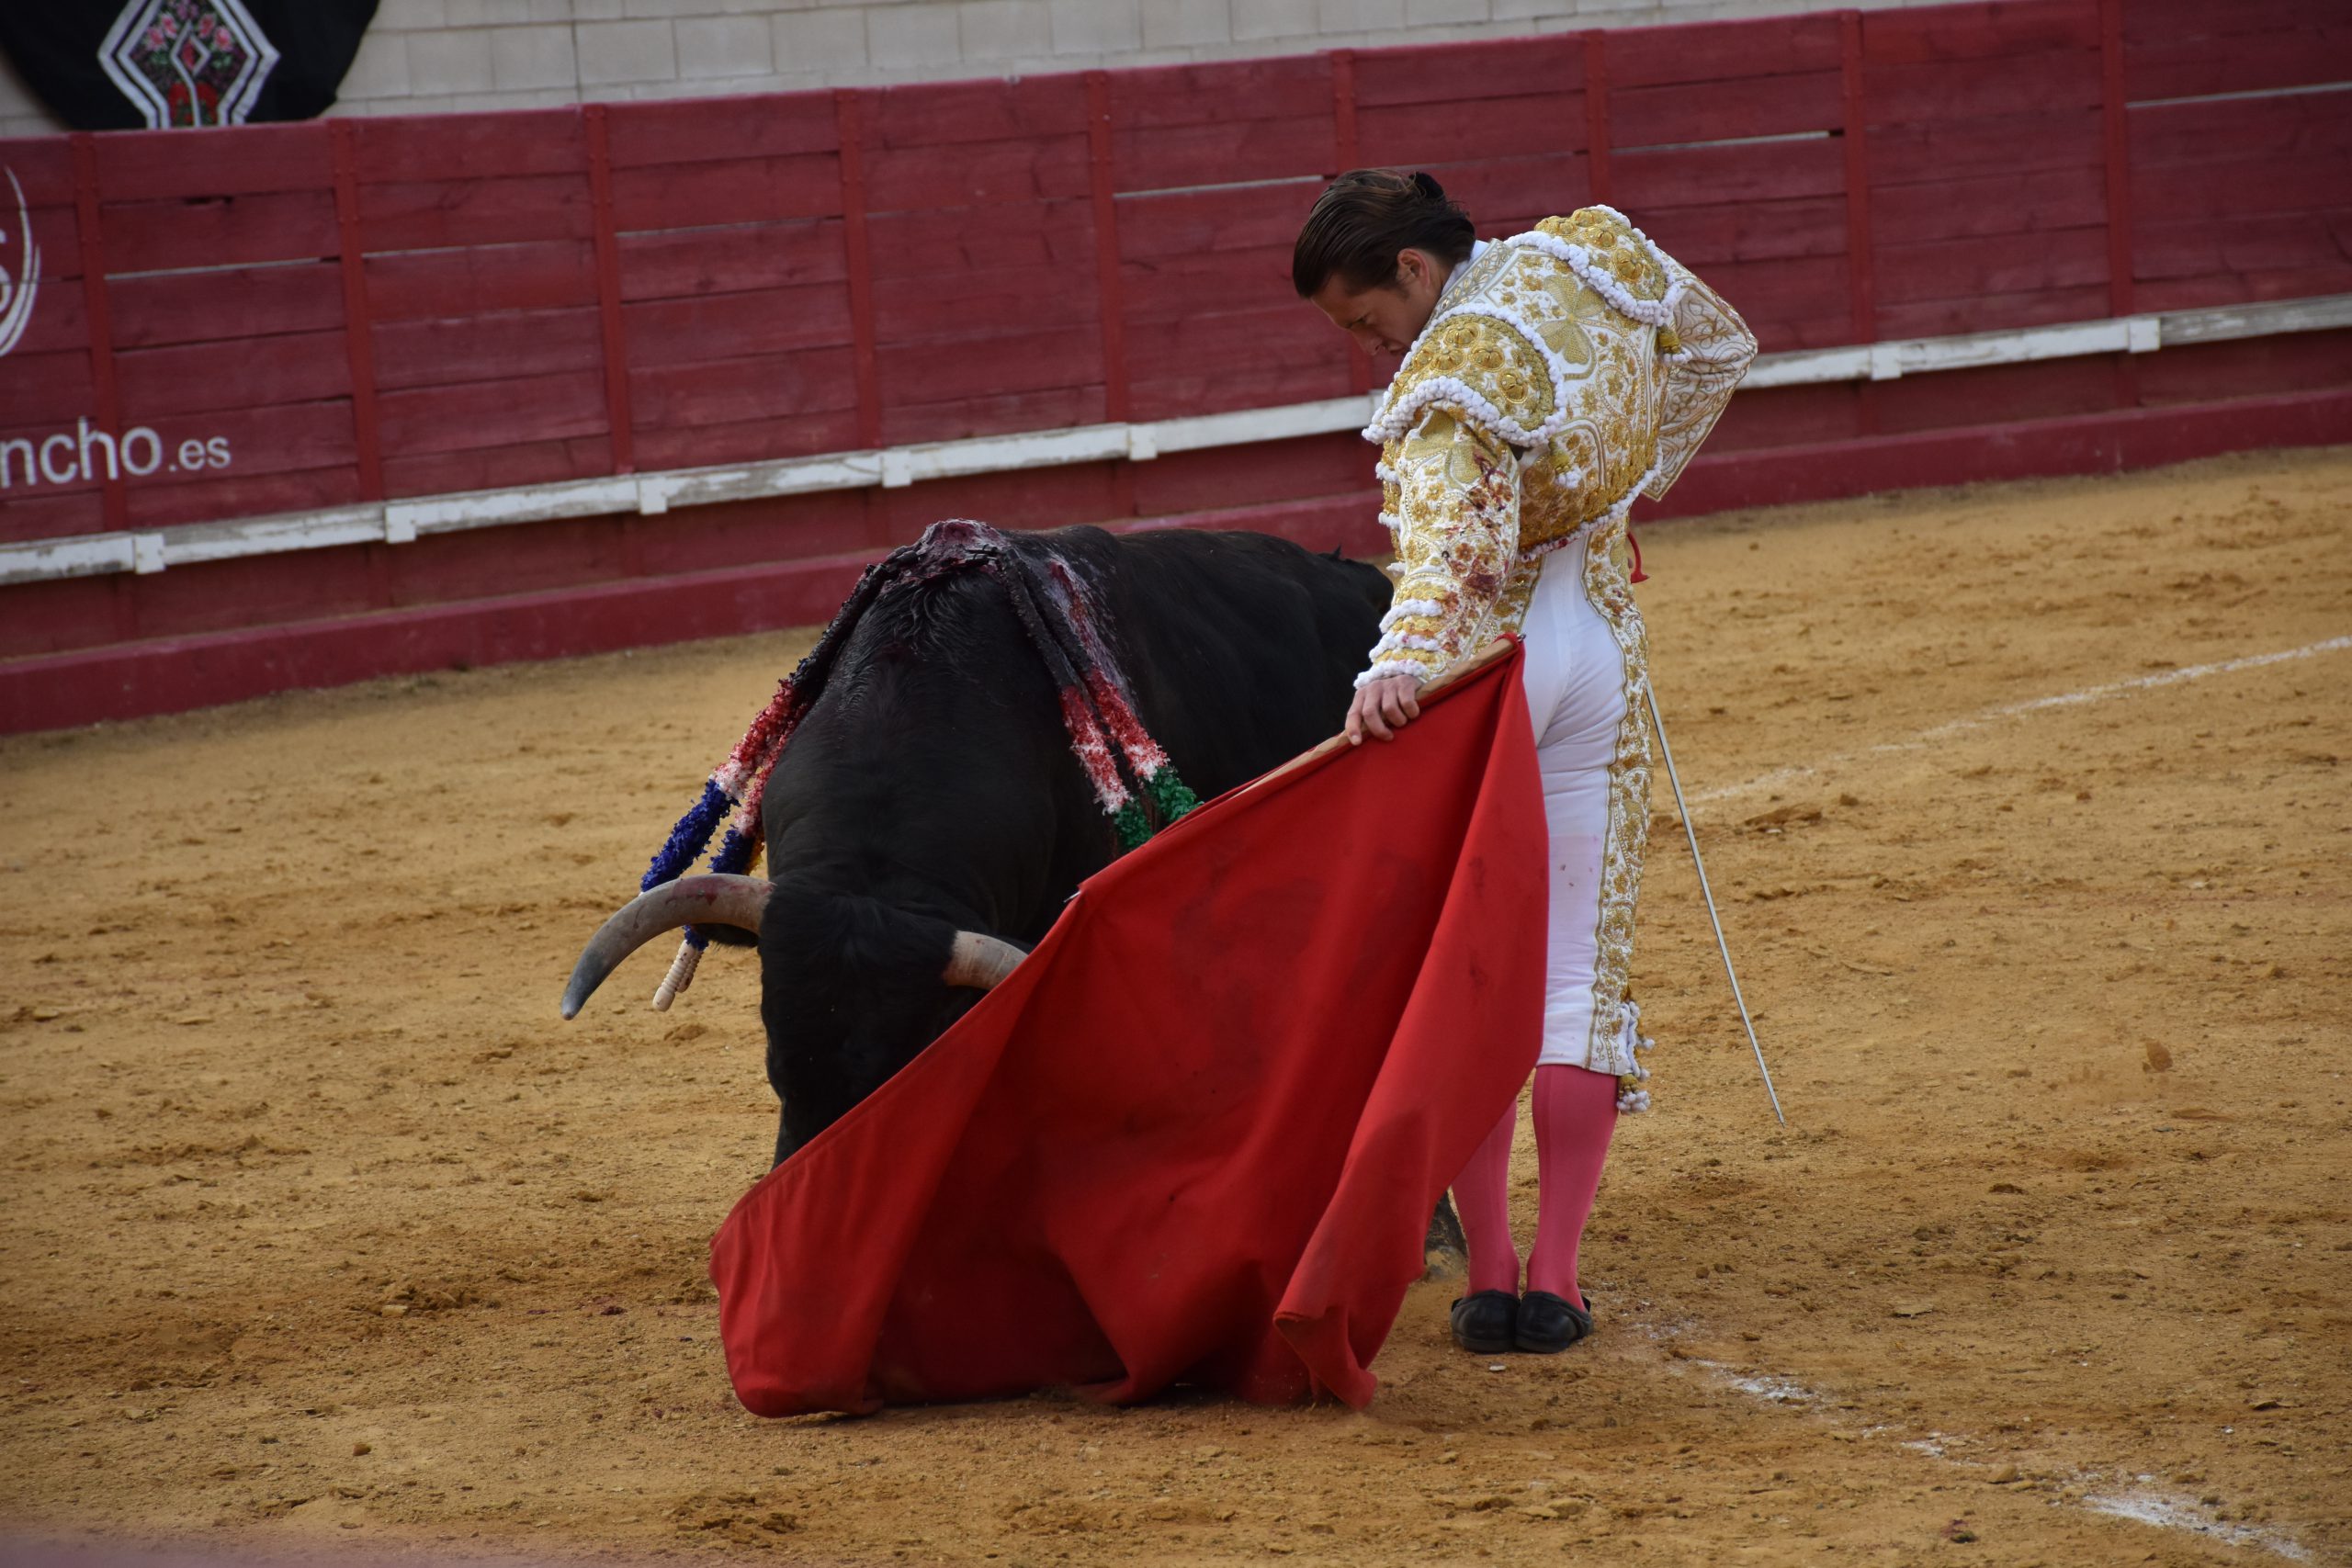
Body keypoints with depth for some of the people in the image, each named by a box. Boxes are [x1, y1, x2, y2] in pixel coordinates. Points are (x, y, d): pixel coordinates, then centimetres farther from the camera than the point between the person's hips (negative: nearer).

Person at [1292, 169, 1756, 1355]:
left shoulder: (1453, 375, -22)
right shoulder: (1590, 257, 0)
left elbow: (1455, 531, -39)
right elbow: (1720, 346, 19)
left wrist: (1399, 664, -53)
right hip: (1604, 642, 6)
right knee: (1584, 967, 6)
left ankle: (1487, 1276, 1)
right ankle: (1555, 1277, 2)